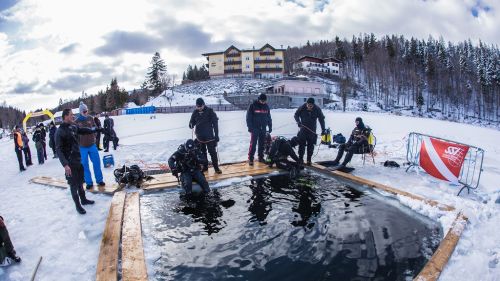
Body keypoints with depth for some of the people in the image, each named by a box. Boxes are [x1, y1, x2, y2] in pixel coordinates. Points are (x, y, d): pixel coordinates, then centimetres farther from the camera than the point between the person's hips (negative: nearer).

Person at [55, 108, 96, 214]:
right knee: (74, 184, 3)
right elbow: (58, 150, -20)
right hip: (70, 162, -7)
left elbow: (83, 130, 26)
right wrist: (65, 164, -28)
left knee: (80, 181, 20)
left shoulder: (73, 126, 3)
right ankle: (78, 205, 15)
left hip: (78, 160, 7)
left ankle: (83, 199, 35)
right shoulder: (60, 131, -16)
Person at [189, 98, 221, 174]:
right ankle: (205, 166, 27)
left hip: (209, 136, -4)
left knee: (212, 152, 0)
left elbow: (215, 123, -8)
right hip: (200, 136, 4)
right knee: (202, 152, 14)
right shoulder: (195, 112, 0)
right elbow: (192, 121, 11)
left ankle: (216, 167, 9)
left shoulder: (209, 111, -10)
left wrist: (216, 135, -10)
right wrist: (191, 125, -14)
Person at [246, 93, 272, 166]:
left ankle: (261, 157, 19)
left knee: (262, 143, 9)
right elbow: (248, 117, -8)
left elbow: (269, 117, 14)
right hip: (255, 128, -5)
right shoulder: (253, 106, -8)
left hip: (263, 128, 5)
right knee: (253, 143, -6)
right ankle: (250, 159, -2)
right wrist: (250, 127, -13)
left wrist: (270, 126, 10)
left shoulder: (266, 106, 7)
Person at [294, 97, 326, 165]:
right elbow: (296, 115, 4)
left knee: (311, 145, 3)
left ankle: (309, 160, 11)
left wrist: (323, 129, -2)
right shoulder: (302, 108, -10)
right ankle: (300, 158, 8)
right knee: (301, 144, -3)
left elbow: (321, 119, 1)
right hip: (303, 128, -1)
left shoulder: (317, 109, -8)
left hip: (312, 130, 1)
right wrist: (298, 121, -14)